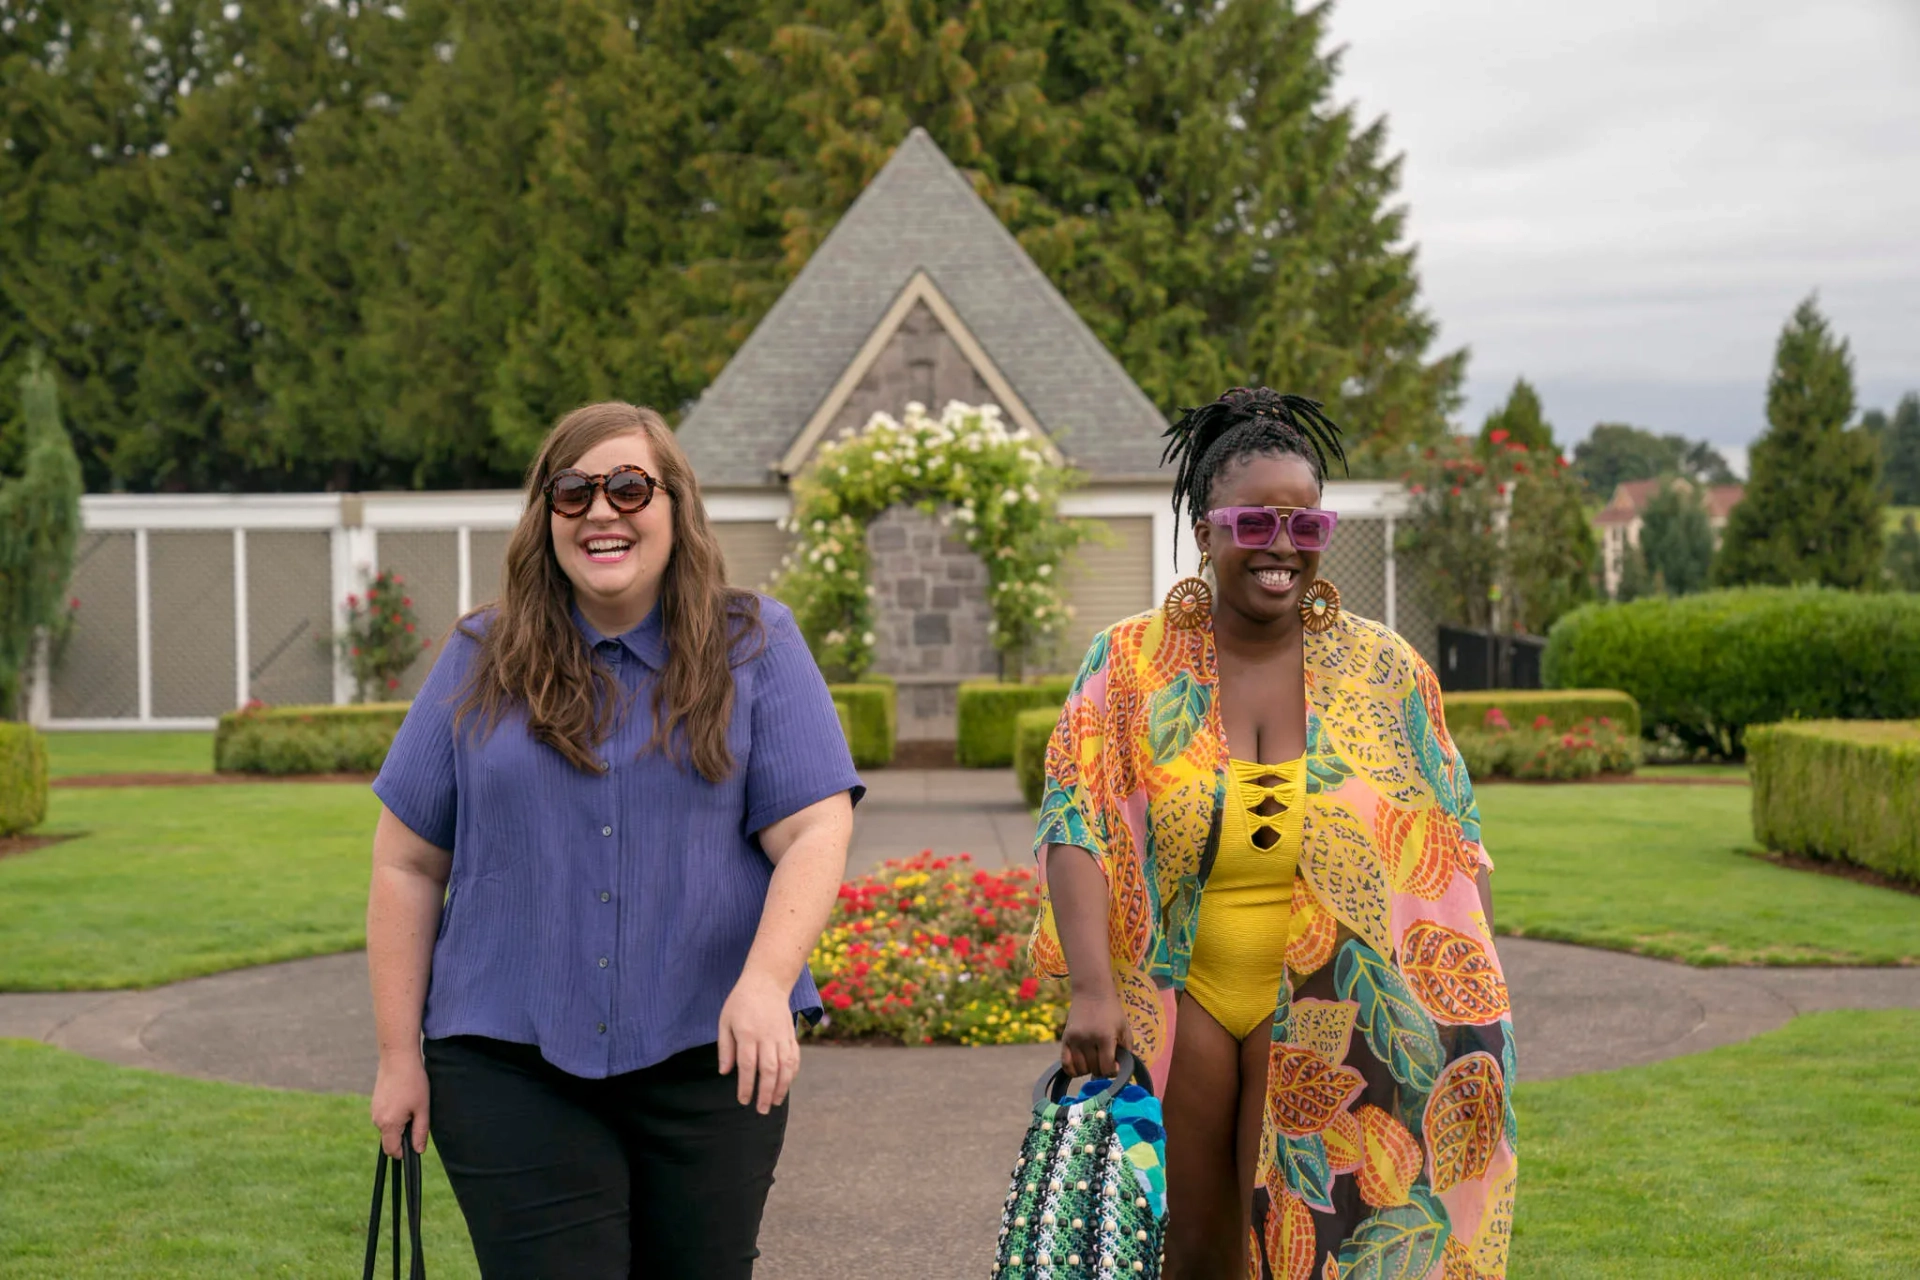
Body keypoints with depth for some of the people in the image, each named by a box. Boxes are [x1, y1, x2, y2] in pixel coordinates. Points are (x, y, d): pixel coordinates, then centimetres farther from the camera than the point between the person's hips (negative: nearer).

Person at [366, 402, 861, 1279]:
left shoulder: (753, 647, 2)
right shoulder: (481, 664, 6)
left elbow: (815, 831, -7)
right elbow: (408, 865, 7)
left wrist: (766, 983, -24)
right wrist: (400, 1057, 4)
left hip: (704, 1058, 0)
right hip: (512, 1067, 0)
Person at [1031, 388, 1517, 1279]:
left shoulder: (1386, 671, 1)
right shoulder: (1130, 664, -1)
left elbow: (1451, 854, 5)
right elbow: (1078, 829, -11)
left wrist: (1477, 1020, -1)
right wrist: (1092, 989, -23)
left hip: (1328, 1010, 0)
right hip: (1175, 1001, 1)